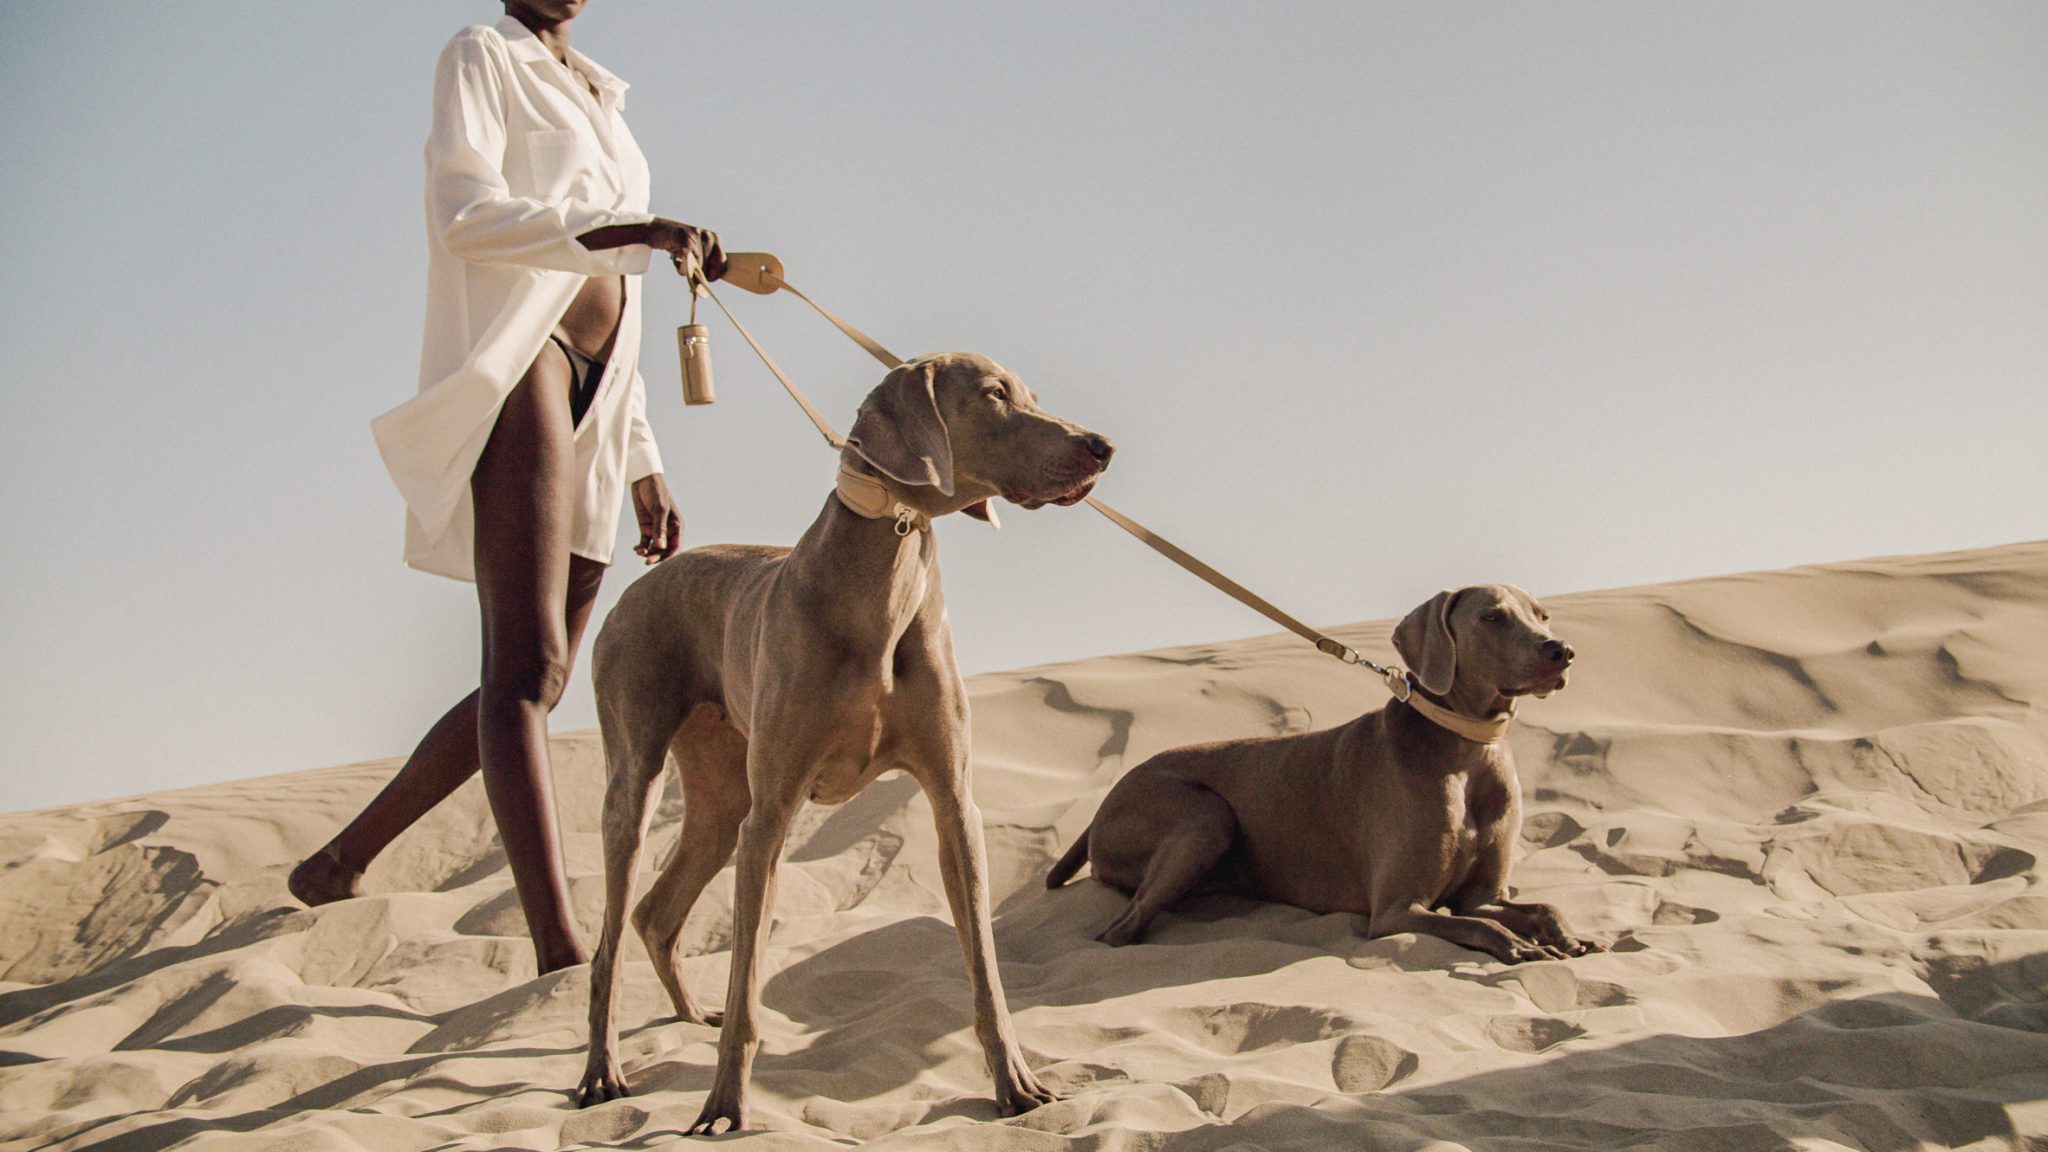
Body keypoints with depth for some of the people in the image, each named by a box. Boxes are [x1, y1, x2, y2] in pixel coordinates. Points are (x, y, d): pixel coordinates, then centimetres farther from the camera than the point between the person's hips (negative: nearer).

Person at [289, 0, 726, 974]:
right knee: (526, 663, -19)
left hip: (592, 388, 8)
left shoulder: (598, 99, 28)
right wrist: (631, 229, -24)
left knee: (537, 676, 5)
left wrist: (643, 465, 21)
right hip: (511, 361, -8)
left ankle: (345, 859, 18)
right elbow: (464, 213, -11)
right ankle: (561, 952, -29)